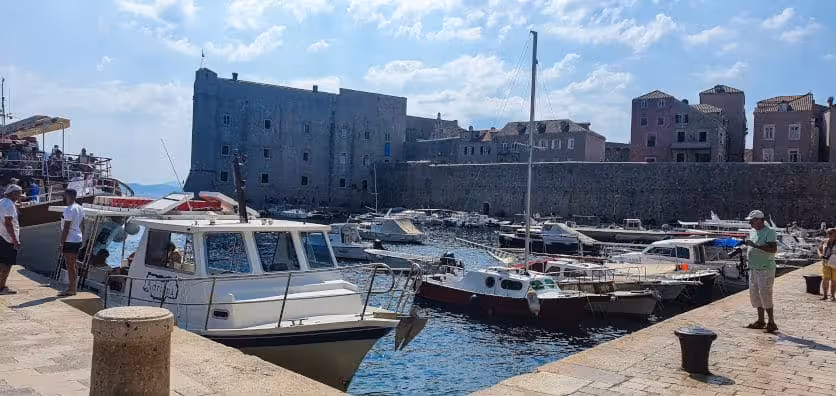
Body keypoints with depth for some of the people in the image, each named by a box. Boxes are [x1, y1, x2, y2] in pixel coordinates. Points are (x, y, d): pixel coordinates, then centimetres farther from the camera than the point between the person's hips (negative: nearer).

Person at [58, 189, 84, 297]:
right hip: (78, 239, 9)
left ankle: (71, 289, 1)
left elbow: (66, 228, -19)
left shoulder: (69, 210, -18)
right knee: (74, 264, 15)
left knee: (70, 265, -3)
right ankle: (73, 287, 22)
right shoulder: (80, 208, 11)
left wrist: (61, 242, -15)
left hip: (70, 241, -9)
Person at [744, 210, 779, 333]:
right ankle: (760, 321, 20)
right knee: (755, 294, 11)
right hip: (753, 268, 9)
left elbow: (773, 249, -24)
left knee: (765, 295, -9)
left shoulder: (769, 232, -12)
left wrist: (755, 245, -28)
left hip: (765, 269, -9)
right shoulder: (752, 231, 13)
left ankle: (771, 323, -2)